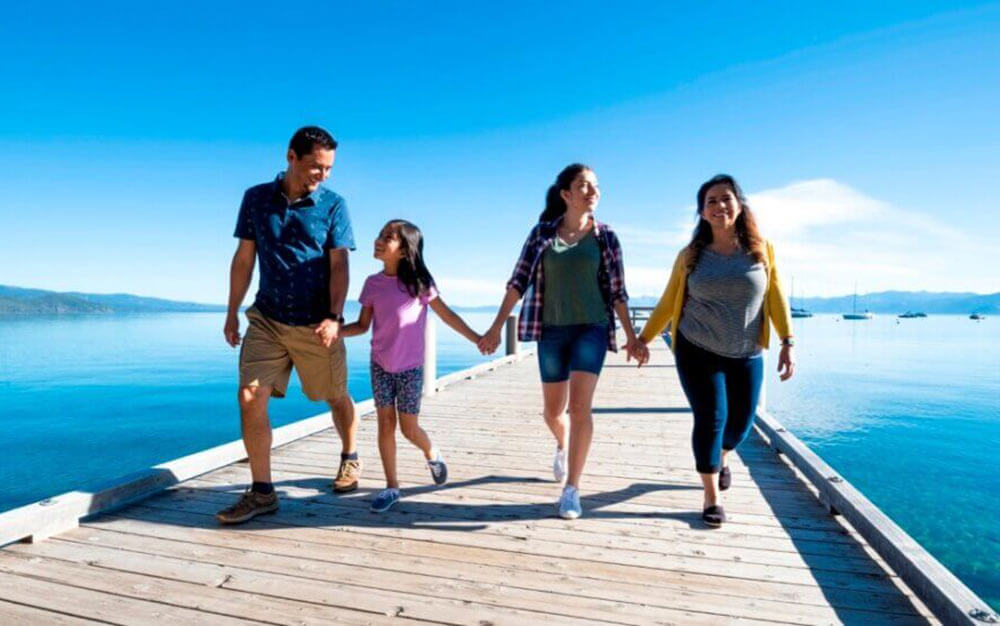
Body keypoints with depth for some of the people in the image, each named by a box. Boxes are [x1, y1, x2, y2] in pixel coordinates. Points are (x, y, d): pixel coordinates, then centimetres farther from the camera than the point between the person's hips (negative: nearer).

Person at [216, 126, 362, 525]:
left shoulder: (333, 205, -4)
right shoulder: (256, 199, 3)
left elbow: (339, 266, -9)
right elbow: (244, 259, 8)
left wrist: (334, 317, -21)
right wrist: (232, 313, 8)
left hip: (315, 324, -2)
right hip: (267, 319, 2)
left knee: (336, 398, 11)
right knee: (250, 398, -6)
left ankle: (350, 459, 38)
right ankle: (262, 492, 7)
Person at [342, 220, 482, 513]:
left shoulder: (419, 282, -8)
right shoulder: (373, 283, 0)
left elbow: (447, 315, -4)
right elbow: (362, 325, 5)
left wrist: (477, 338, -9)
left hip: (410, 367, -3)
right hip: (381, 366, 3)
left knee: (409, 428, 3)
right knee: (385, 424, 4)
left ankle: (432, 454, 36)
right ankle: (392, 486, 17)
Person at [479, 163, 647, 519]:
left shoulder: (605, 237, 2)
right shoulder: (541, 233, 2)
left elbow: (617, 291, 5)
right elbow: (519, 281, 0)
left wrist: (631, 336, 2)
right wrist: (497, 327, -4)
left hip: (591, 329, -1)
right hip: (551, 331, 1)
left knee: (580, 406, -13)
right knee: (553, 411, 11)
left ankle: (572, 490, -1)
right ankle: (563, 445, 46)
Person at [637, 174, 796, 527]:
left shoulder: (762, 250, -1)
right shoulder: (690, 256, -3)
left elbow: (776, 299, 0)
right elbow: (668, 303, 2)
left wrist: (788, 343, -6)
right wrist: (644, 339, 2)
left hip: (746, 356, 2)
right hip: (697, 353, -2)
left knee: (740, 422, 11)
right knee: (710, 419, -6)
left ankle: (721, 458, 48)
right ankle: (711, 499, 11)